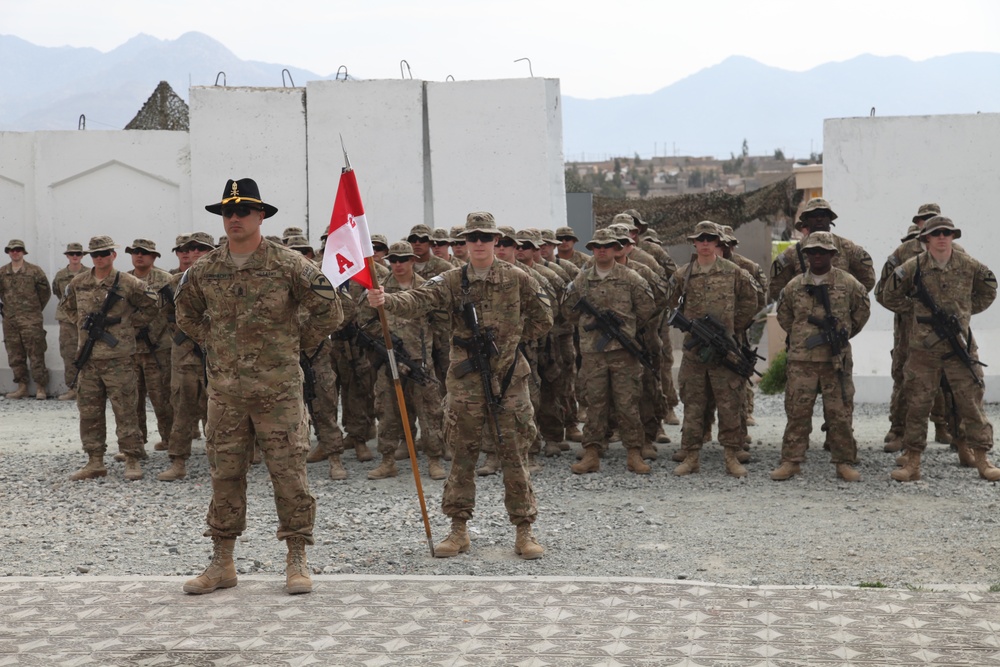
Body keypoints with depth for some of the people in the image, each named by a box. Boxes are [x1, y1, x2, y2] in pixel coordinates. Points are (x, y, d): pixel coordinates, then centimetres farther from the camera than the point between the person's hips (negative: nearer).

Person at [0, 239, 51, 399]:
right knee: (15, 356, 7)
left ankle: (40, 388, -1)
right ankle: (22, 386, 14)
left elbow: (45, 291, 6)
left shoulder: (34, 271, -1)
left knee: (36, 355, -5)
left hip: (31, 320, -4)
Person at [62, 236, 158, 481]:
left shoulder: (129, 283, -5)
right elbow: (68, 307, 26)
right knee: (89, 412, 8)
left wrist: (127, 322, 0)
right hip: (88, 358, 5)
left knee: (125, 410, -3)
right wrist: (83, 323, 12)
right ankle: (95, 462, 17)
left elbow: (151, 307, 3)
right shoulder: (78, 284, 8)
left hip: (118, 357, -5)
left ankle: (132, 460, 5)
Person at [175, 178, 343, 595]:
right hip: (225, 391, 4)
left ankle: (297, 562, 9)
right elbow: (185, 312, 25)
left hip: (278, 389, -3)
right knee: (225, 475, 9)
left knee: (289, 474, -1)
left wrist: (290, 342, 8)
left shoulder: (288, 264, -5)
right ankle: (222, 564, 19)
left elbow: (327, 312, 1)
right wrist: (211, 342, 14)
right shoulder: (205, 270, 6)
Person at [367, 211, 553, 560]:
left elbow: (543, 317, 12)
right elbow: (419, 300, -15)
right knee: (462, 455, 6)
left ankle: (524, 531, 10)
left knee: (514, 454, 2)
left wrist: (514, 336, 6)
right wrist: (387, 300, -33)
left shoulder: (516, 278, 2)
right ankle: (459, 530, 15)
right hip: (465, 378, 1)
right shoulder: (452, 281, 2)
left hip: (508, 377, -1)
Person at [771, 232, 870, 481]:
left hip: (836, 359, -1)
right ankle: (791, 461, 8)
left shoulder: (848, 283, 2)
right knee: (797, 411, 2)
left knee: (839, 413, 3)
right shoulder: (794, 286, 6)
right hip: (801, 360, 1)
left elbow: (862, 310, 15)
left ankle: (843, 463, 11)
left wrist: (844, 334, 13)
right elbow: (783, 315, 21)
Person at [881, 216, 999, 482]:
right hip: (923, 350, -1)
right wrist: (916, 311, 2)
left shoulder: (969, 266, 1)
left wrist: (967, 310, 10)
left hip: (961, 348, 1)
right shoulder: (913, 267, -3)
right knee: (917, 405, 3)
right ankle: (912, 462, 10)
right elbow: (890, 297, 9)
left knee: (971, 403, 4)